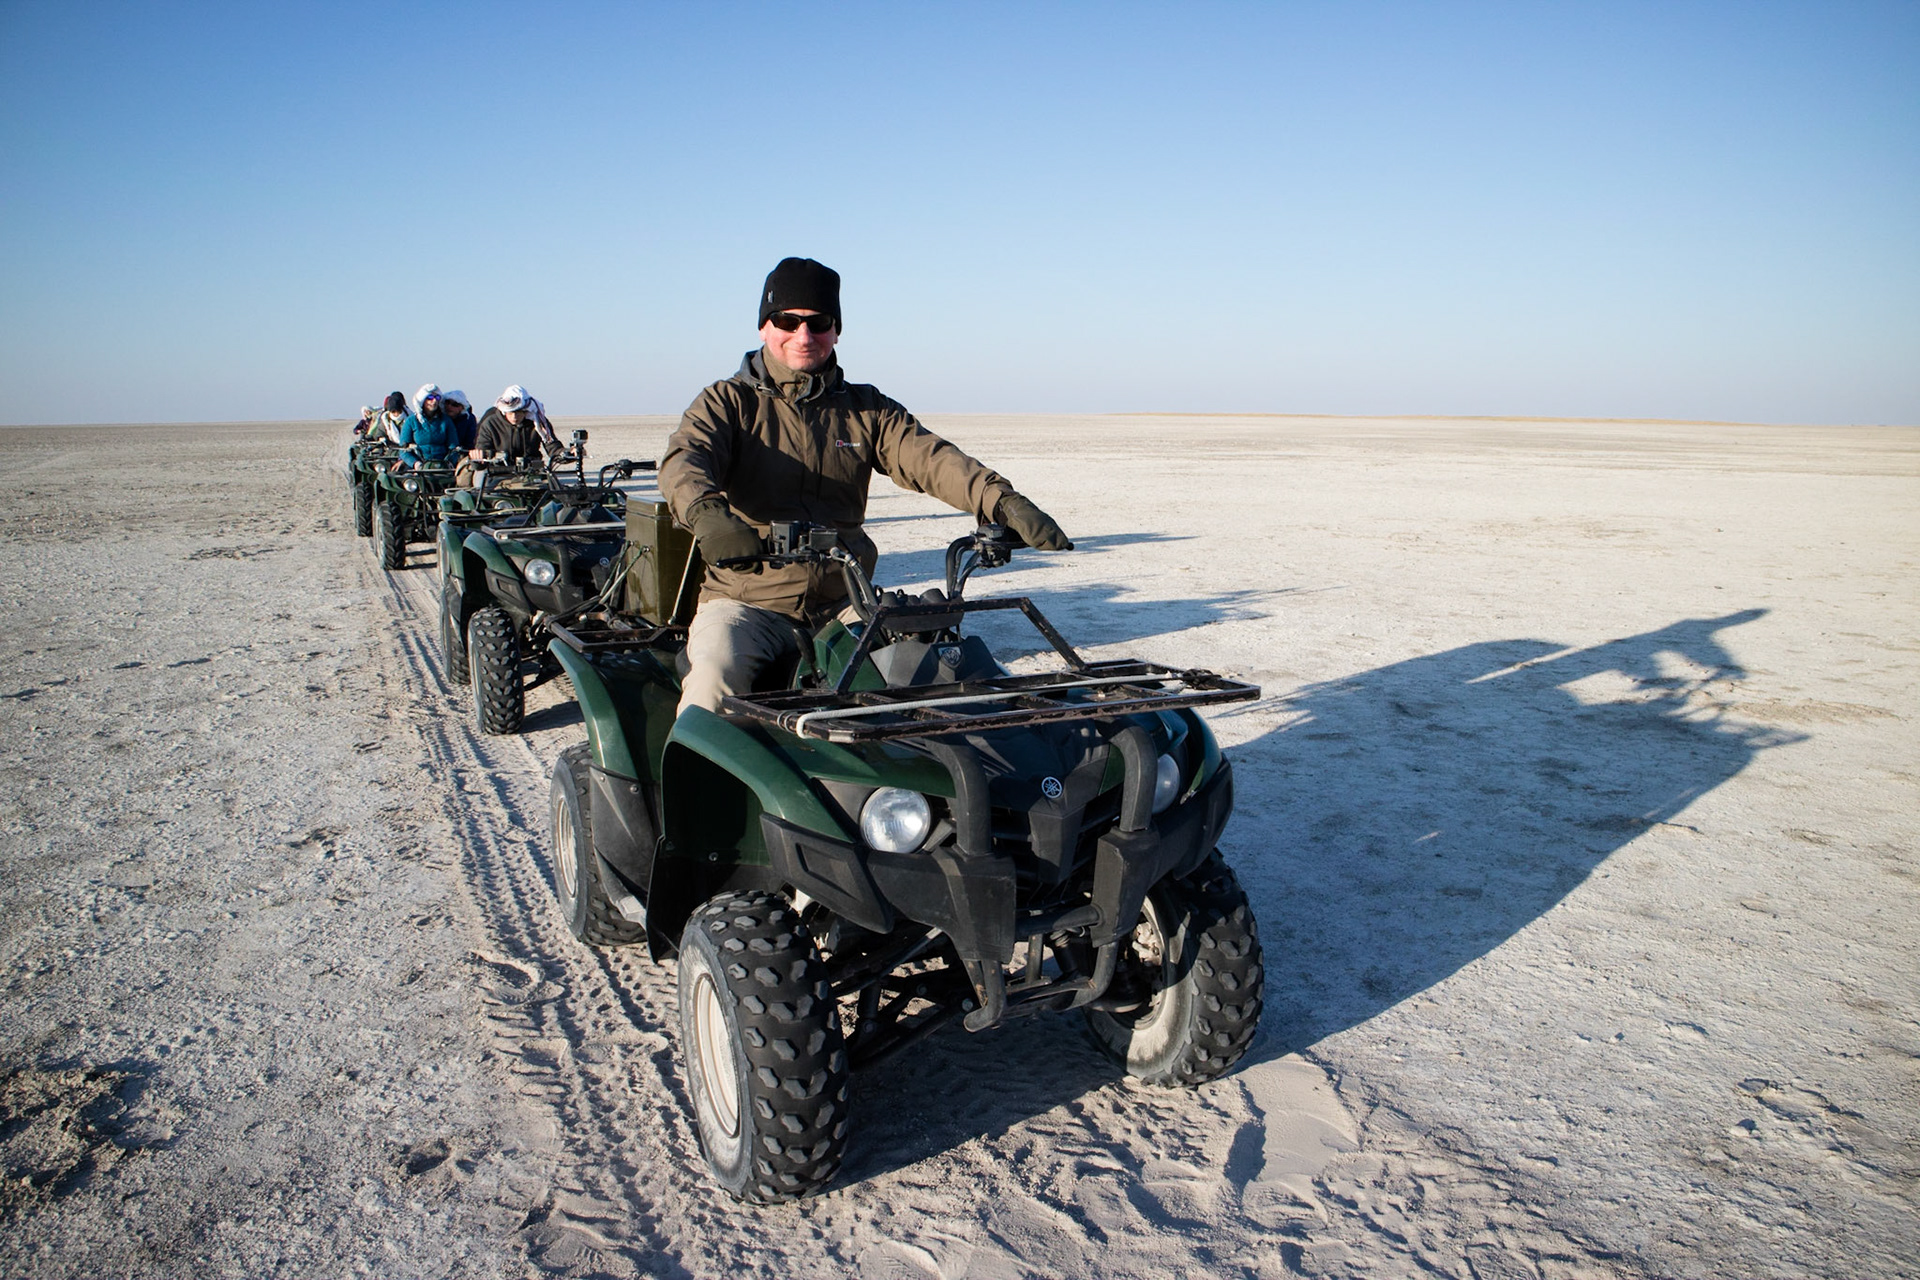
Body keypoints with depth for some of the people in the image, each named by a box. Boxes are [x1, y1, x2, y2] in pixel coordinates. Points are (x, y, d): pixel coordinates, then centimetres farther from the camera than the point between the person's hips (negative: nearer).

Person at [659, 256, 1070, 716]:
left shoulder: (867, 410, 13)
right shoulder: (728, 402, 5)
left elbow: (929, 458, -3)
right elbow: (684, 459, -14)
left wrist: (1004, 503, -23)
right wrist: (707, 513, -39)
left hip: (844, 604, 3)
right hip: (747, 603, -2)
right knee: (713, 678, -29)